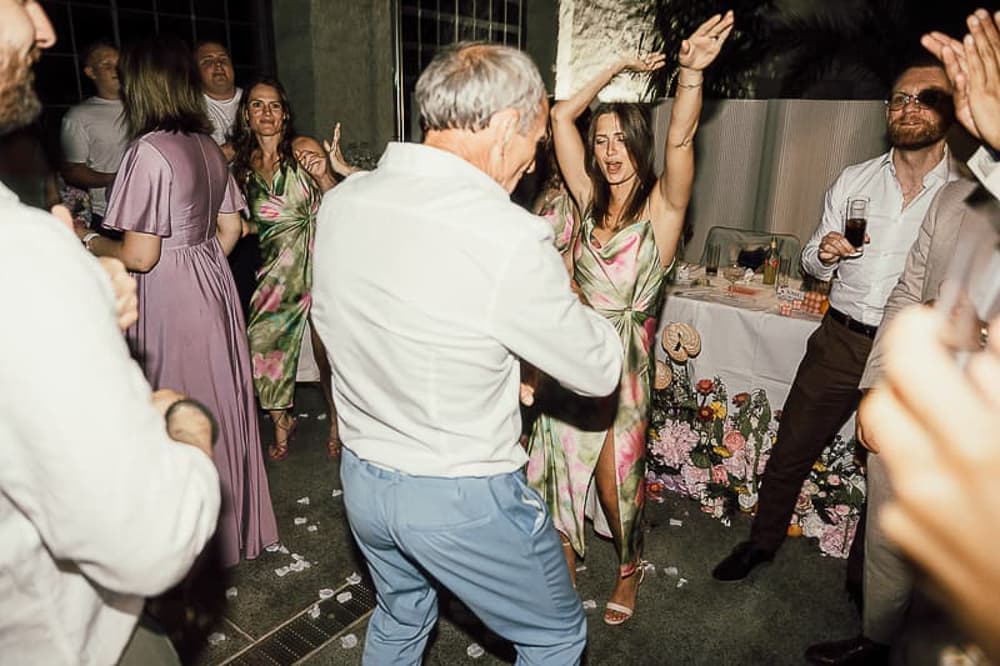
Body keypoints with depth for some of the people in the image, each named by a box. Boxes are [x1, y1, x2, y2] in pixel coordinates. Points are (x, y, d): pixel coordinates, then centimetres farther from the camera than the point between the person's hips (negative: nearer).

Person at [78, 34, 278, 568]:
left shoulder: (149, 152, -18)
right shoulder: (207, 146, 6)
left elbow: (139, 256, -18)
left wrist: (88, 242, -2)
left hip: (170, 299, -8)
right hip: (214, 287, 8)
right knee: (219, 404, 18)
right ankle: (236, 522, 35)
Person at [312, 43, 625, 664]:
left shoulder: (341, 200, -7)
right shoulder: (510, 239, -27)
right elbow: (600, 371, -14)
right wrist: (558, 295, 6)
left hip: (361, 477, 7)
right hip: (462, 499, -6)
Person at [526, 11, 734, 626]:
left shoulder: (662, 206, -6)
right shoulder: (591, 200, 4)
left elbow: (680, 140, -25)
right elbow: (561, 117, 5)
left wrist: (693, 71, -39)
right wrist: (616, 70, 4)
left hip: (623, 361, -4)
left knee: (616, 481, 8)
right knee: (562, 468, 14)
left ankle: (630, 568, 38)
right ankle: (565, 561, 39)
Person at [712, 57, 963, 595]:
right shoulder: (853, 181, 3)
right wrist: (823, 255, -13)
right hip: (839, 342, 2)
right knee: (789, 452, 9)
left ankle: (862, 579, 38)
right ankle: (763, 541, 34)